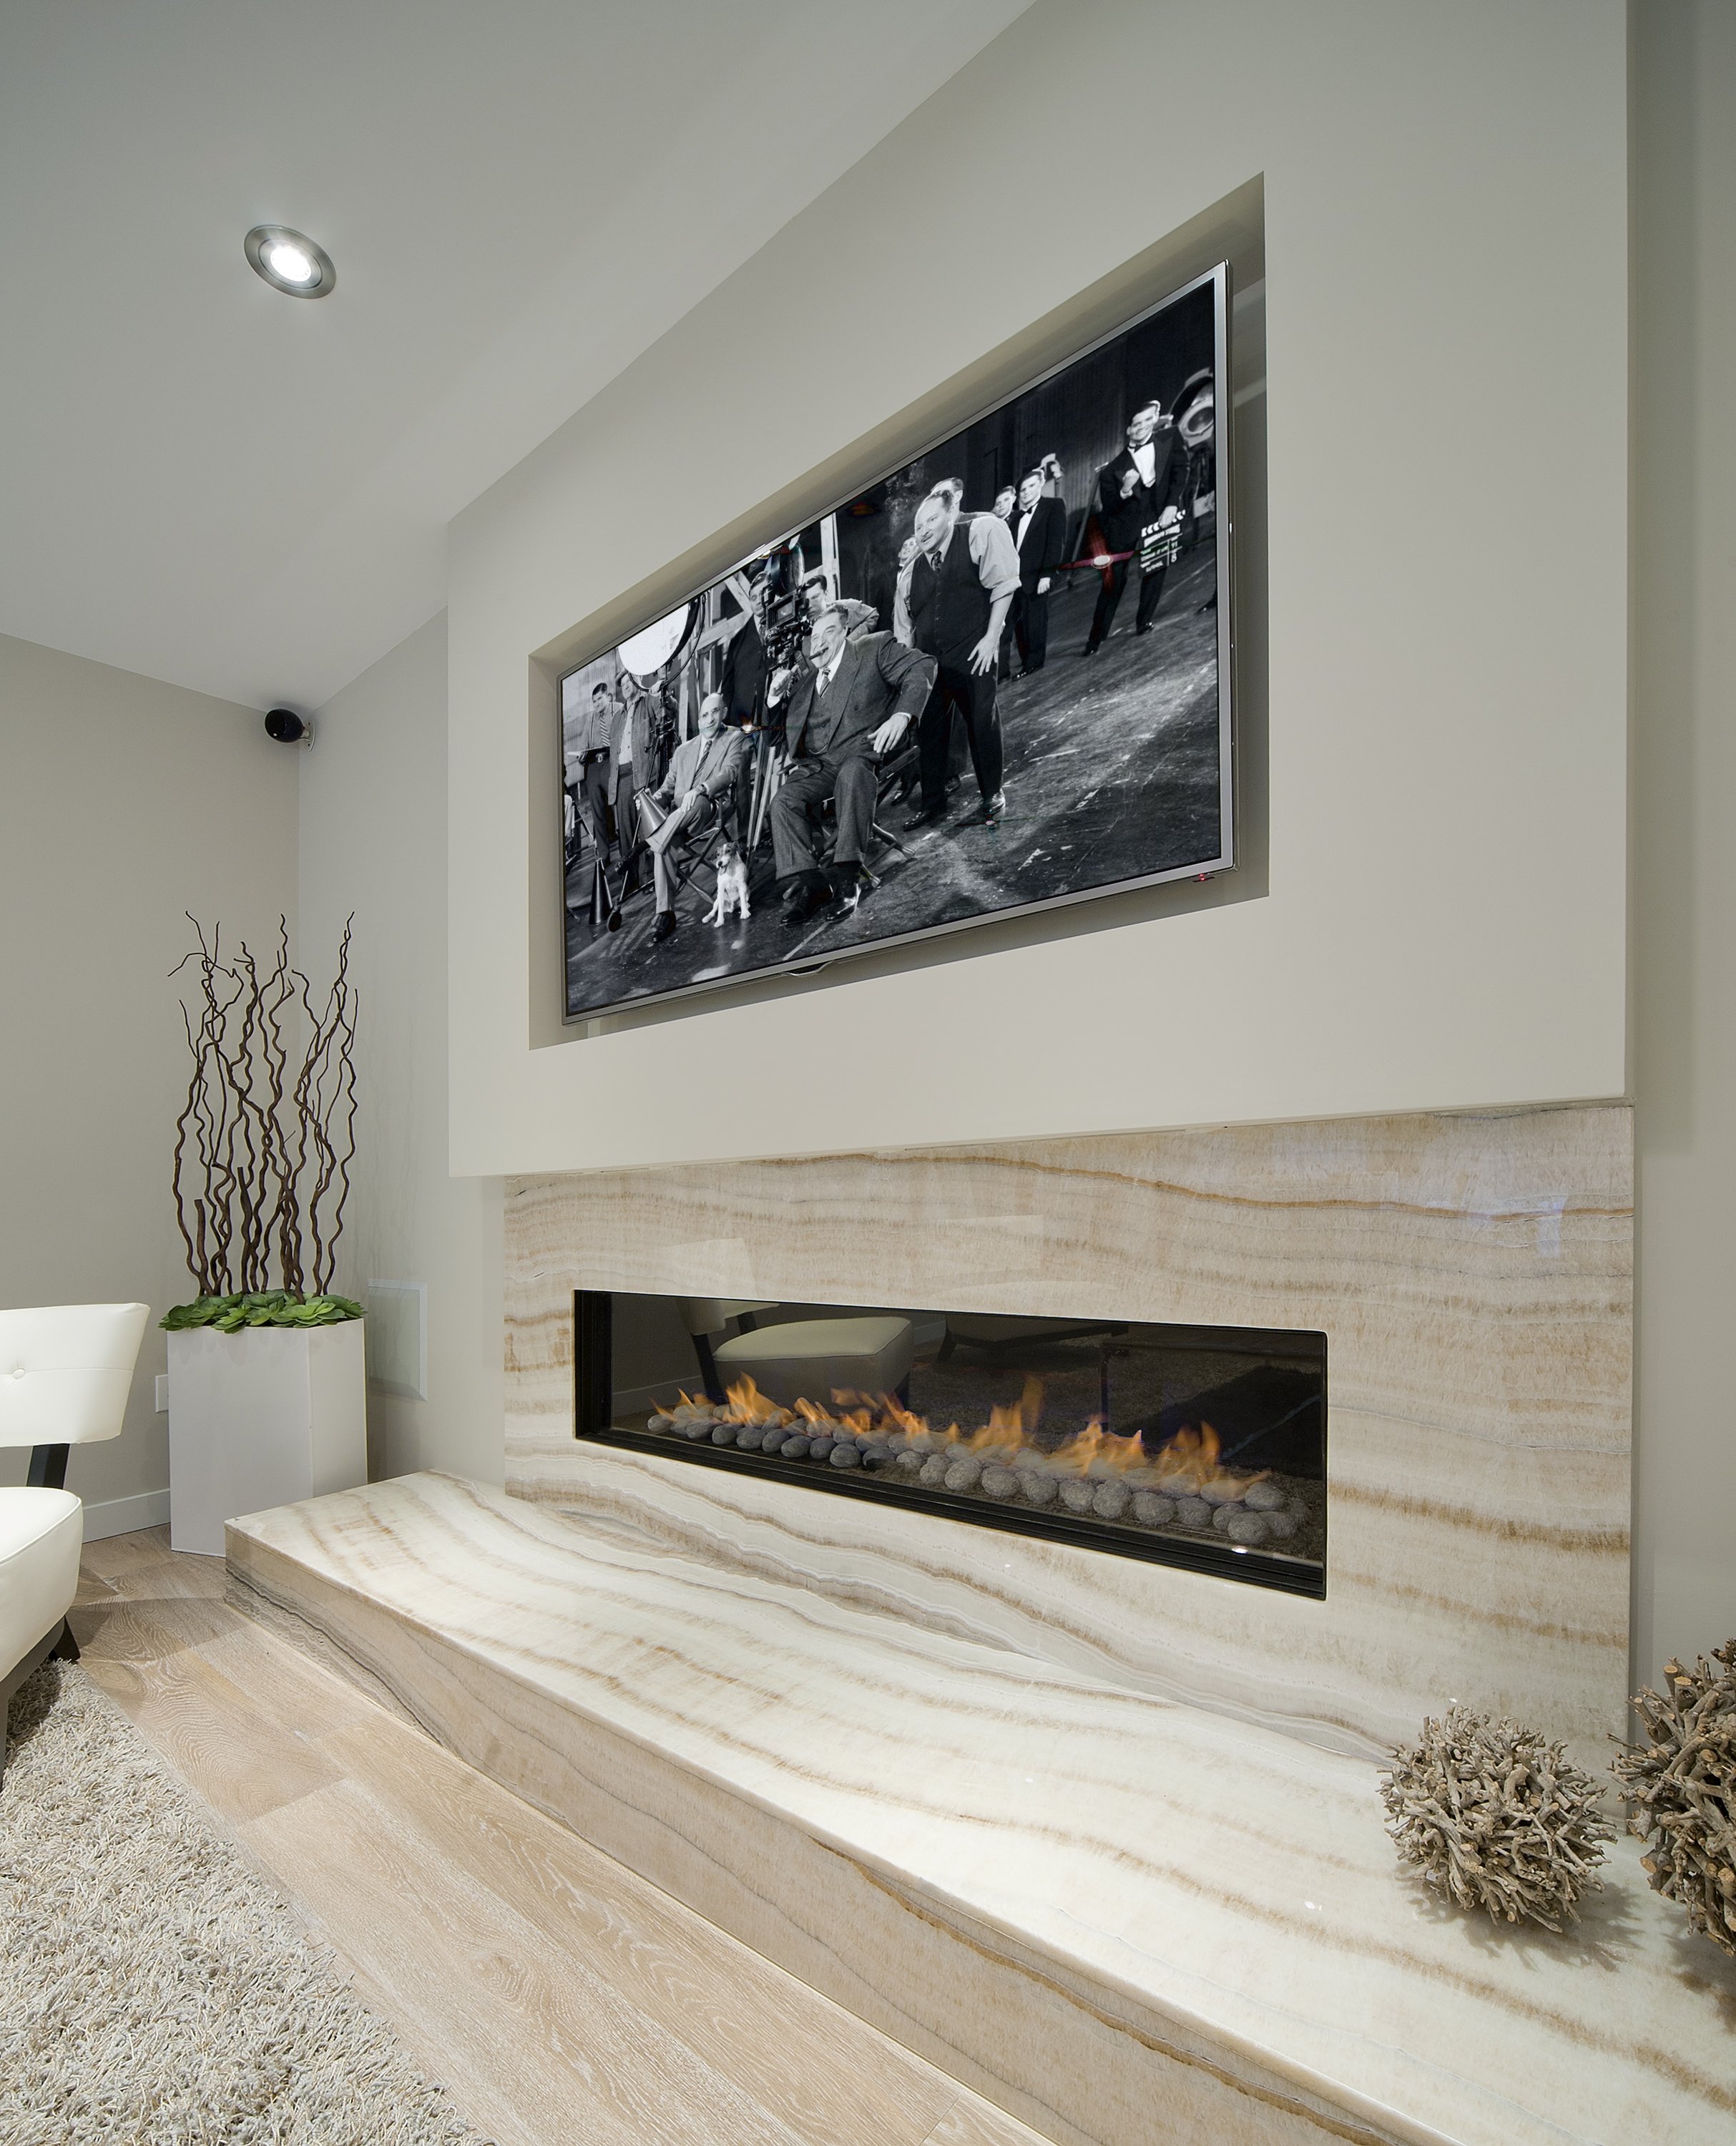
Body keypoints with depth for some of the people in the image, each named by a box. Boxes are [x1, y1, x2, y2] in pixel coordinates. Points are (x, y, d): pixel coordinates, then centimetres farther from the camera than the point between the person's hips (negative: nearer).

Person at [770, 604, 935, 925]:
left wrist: (901, 714, -18)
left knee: (852, 774, -38)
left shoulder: (875, 648, 10)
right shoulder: (804, 680, 25)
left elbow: (921, 666, -2)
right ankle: (805, 883, -32)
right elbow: (788, 730, 34)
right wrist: (777, 694, 13)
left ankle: (847, 872, -37)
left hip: (861, 754, -5)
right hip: (817, 766, 5)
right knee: (784, 800, -22)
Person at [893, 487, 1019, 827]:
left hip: (972, 656, -4)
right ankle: (932, 800, 19)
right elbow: (904, 626, 16)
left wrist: (991, 637, -12)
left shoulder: (983, 531, -1)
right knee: (930, 729, 6)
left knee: (982, 724, 0)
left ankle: (992, 795, 16)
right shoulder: (912, 568, 11)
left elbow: (1003, 584, -7)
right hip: (929, 661, 5)